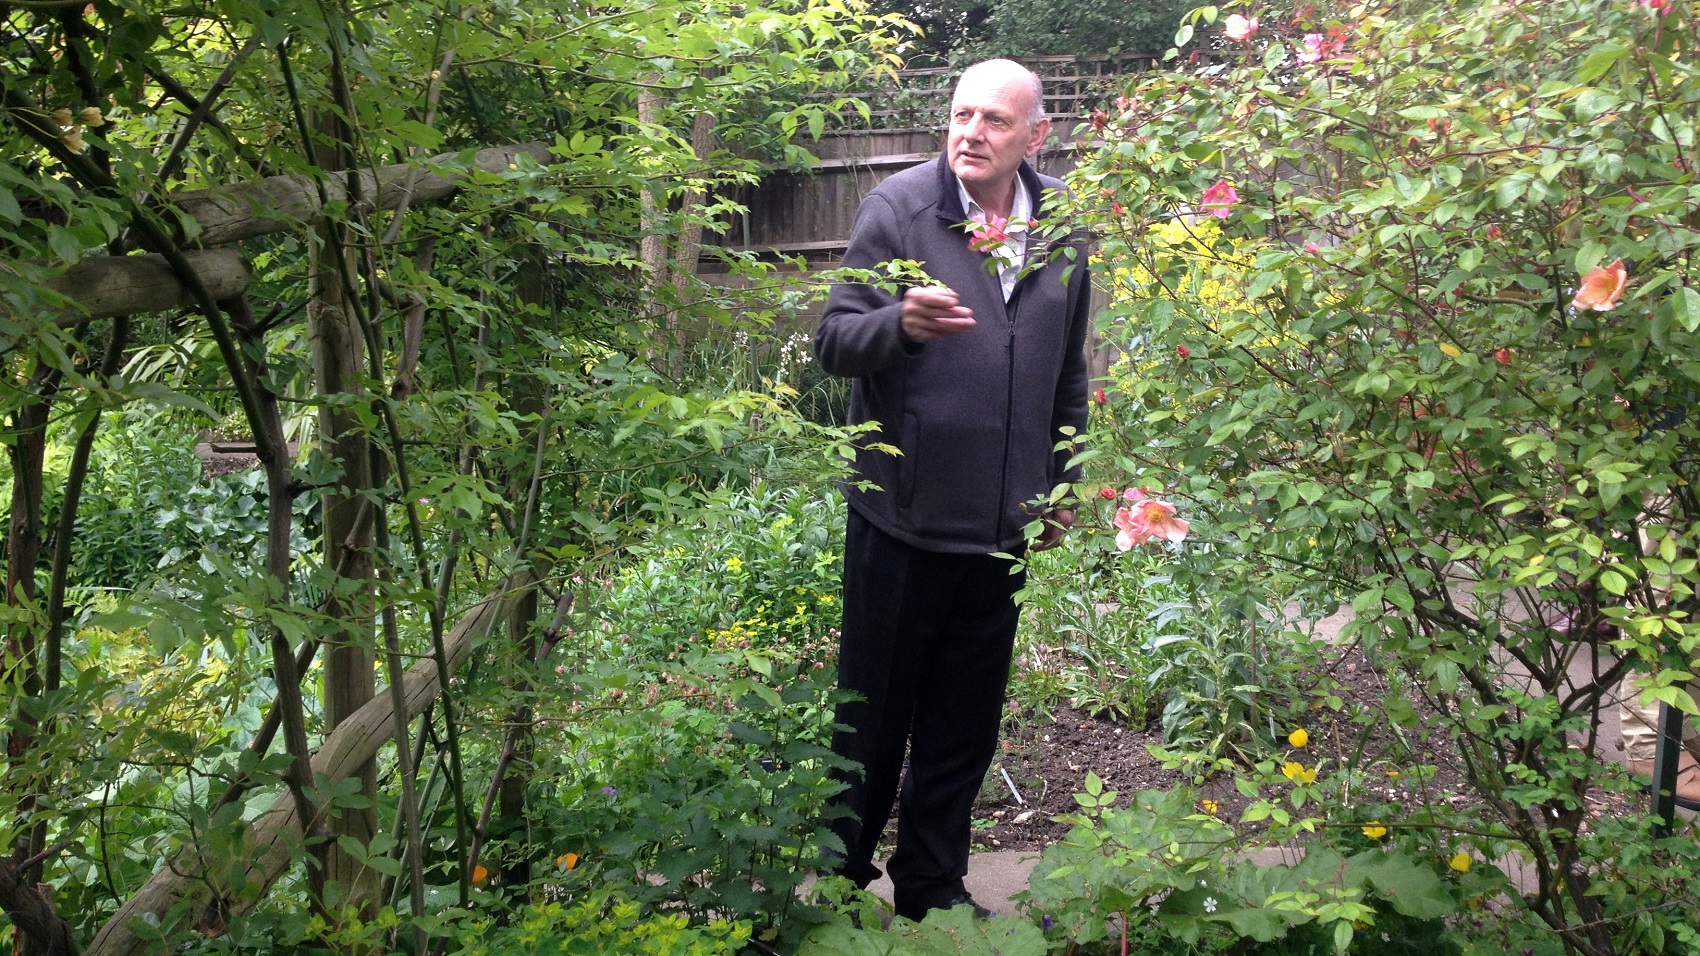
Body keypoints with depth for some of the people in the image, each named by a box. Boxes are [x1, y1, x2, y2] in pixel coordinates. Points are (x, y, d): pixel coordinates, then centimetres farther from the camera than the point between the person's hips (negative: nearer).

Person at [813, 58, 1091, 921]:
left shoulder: (1061, 224, 7)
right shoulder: (898, 207, -6)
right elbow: (833, 341, -11)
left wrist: (1061, 484, 17)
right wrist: (902, 324, -31)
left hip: (1002, 526, 4)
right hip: (901, 517, -4)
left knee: (966, 725, 13)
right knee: (873, 716, 8)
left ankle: (933, 885, 30)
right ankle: (840, 878, 27)